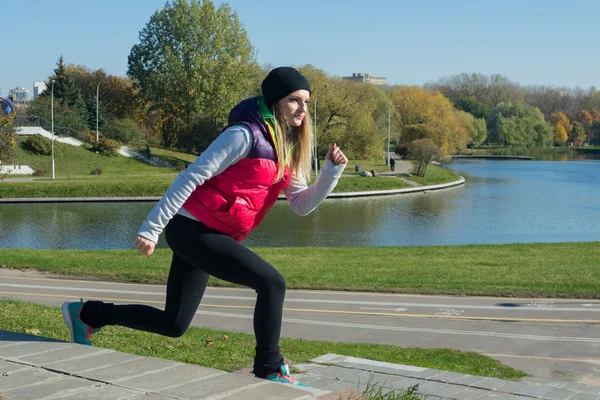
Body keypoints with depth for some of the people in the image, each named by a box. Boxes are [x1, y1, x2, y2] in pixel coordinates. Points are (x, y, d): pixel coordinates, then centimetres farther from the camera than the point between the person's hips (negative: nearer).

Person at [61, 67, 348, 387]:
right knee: (271, 282, -18)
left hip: (205, 234, 9)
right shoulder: (247, 135, -16)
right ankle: (269, 371, -4)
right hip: (192, 229, -9)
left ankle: (86, 314, 29)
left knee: (173, 324, 14)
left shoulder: (286, 150, 10)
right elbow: (192, 176, -18)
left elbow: (302, 204, 8)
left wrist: (332, 171, -8)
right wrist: (152, 228, -20)